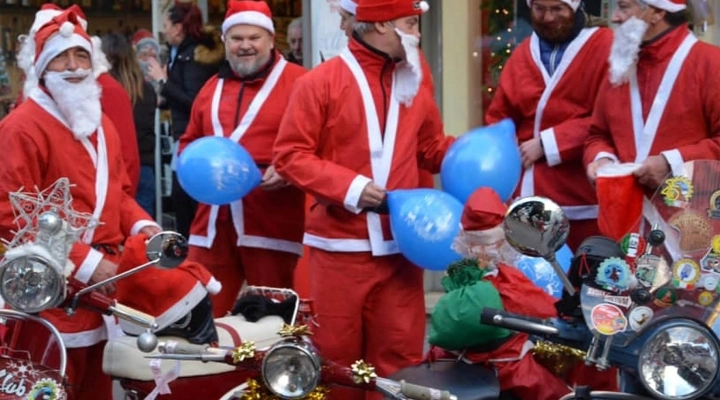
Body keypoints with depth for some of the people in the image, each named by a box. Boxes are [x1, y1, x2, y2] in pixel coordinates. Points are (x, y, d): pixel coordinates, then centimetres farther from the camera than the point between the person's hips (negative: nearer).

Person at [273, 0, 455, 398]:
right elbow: (289, 154, -8)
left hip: (398, 245, 4)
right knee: (336, 354, 5)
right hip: (340, 245, -4)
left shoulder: (413, 87, 12)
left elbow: (432, 150, 21)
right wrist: (349, 186, -17)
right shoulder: (321, 82, -4)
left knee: (400, 354, 5)